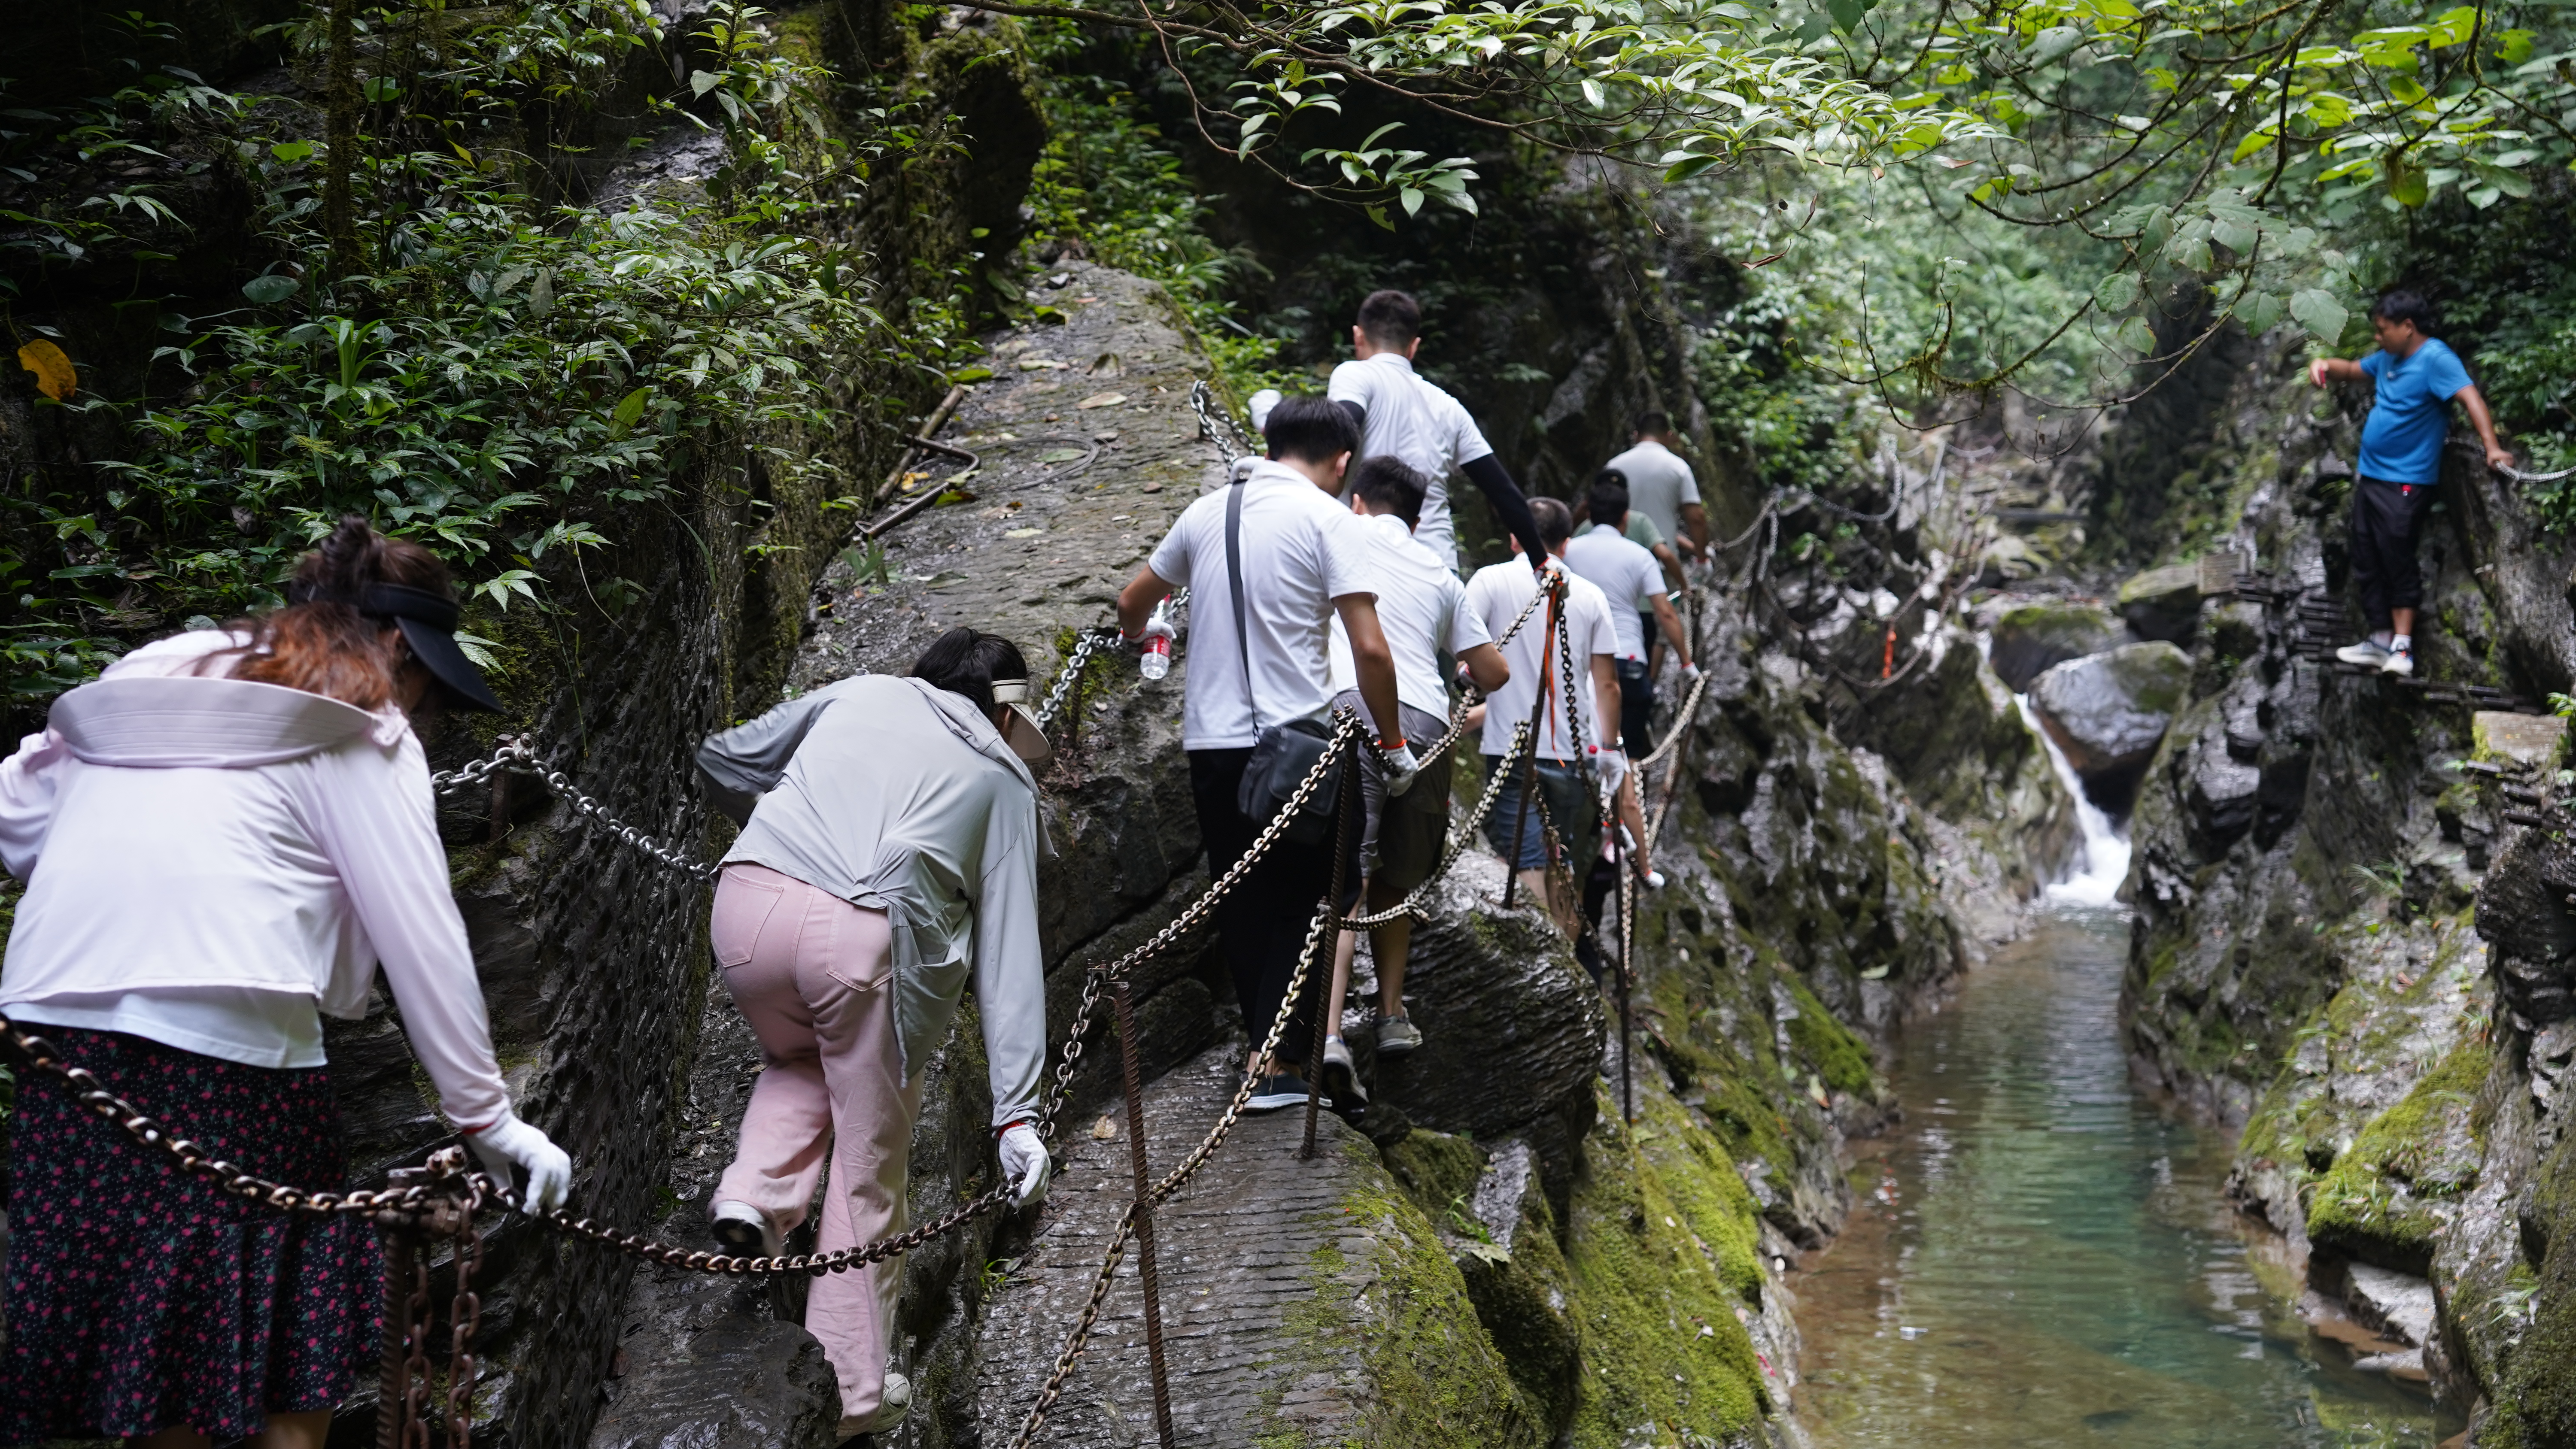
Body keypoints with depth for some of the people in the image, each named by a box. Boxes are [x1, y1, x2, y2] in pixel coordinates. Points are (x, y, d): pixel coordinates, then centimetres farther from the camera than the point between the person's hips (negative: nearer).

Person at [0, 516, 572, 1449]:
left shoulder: (151, 674, 20)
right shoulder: (362, 732, 2)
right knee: (296, 1346, 7)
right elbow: (421, 936, 1)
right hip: (223, 1045, -6)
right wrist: (483, 1113, 5)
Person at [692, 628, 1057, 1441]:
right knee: (869, 1169, 14)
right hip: (870, 937, -3)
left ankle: (754, 1197, 9)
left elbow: (721, 760, 31)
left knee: (801, 1061, 34)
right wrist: (1018, 1111, 8)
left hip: (749, 902, 3)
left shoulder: (856, 694, 27)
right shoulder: (1004, 777, 21)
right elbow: (1009, 953, 12)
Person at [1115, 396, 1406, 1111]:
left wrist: (1137, 642, 46)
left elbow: (1132, 602, 24)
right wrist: (1393, 742, -3)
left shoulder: (1208, 511, 10)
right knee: (1300, 901, 6)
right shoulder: (1327, 518, -6)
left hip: (1211, 739, 5)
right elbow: (1370, 648, -14)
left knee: (1242, 899, 15)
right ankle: (1272, 1059, 0)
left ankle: (1266, 1044, 23)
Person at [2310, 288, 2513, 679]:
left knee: (2398, 563, -8)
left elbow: (2470, 397, -27)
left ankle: (2401, 649, -5)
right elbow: (2352, 370, 26)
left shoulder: (2435, 359, -16)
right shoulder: (2389, 358, 10)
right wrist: (2325, 365, 3)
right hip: (2370, 476, 9)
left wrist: (2492, 448, -39)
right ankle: (2381, 641, 19)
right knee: (2367, 565, 11)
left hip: (2405, 483, -9)